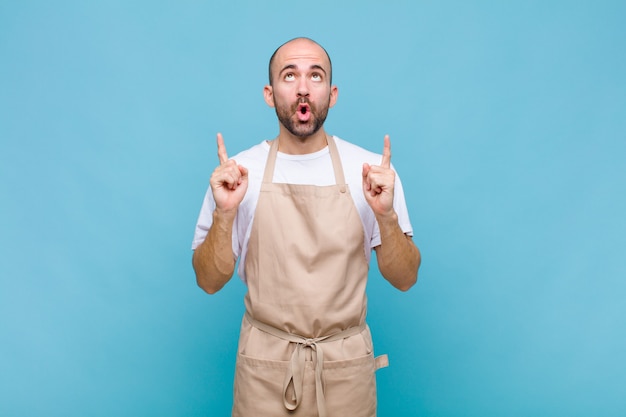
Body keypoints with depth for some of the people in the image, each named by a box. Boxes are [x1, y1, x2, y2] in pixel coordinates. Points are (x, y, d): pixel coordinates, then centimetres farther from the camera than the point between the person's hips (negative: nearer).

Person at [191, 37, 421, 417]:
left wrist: (386, 215, -20)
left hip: (347, 364, 1)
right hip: (265, 364, 0)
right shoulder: (237, 172, -5)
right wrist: (224, 213, -19)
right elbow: (209, 281, -3)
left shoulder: (372, 170, -6)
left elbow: (405, 279, -4)